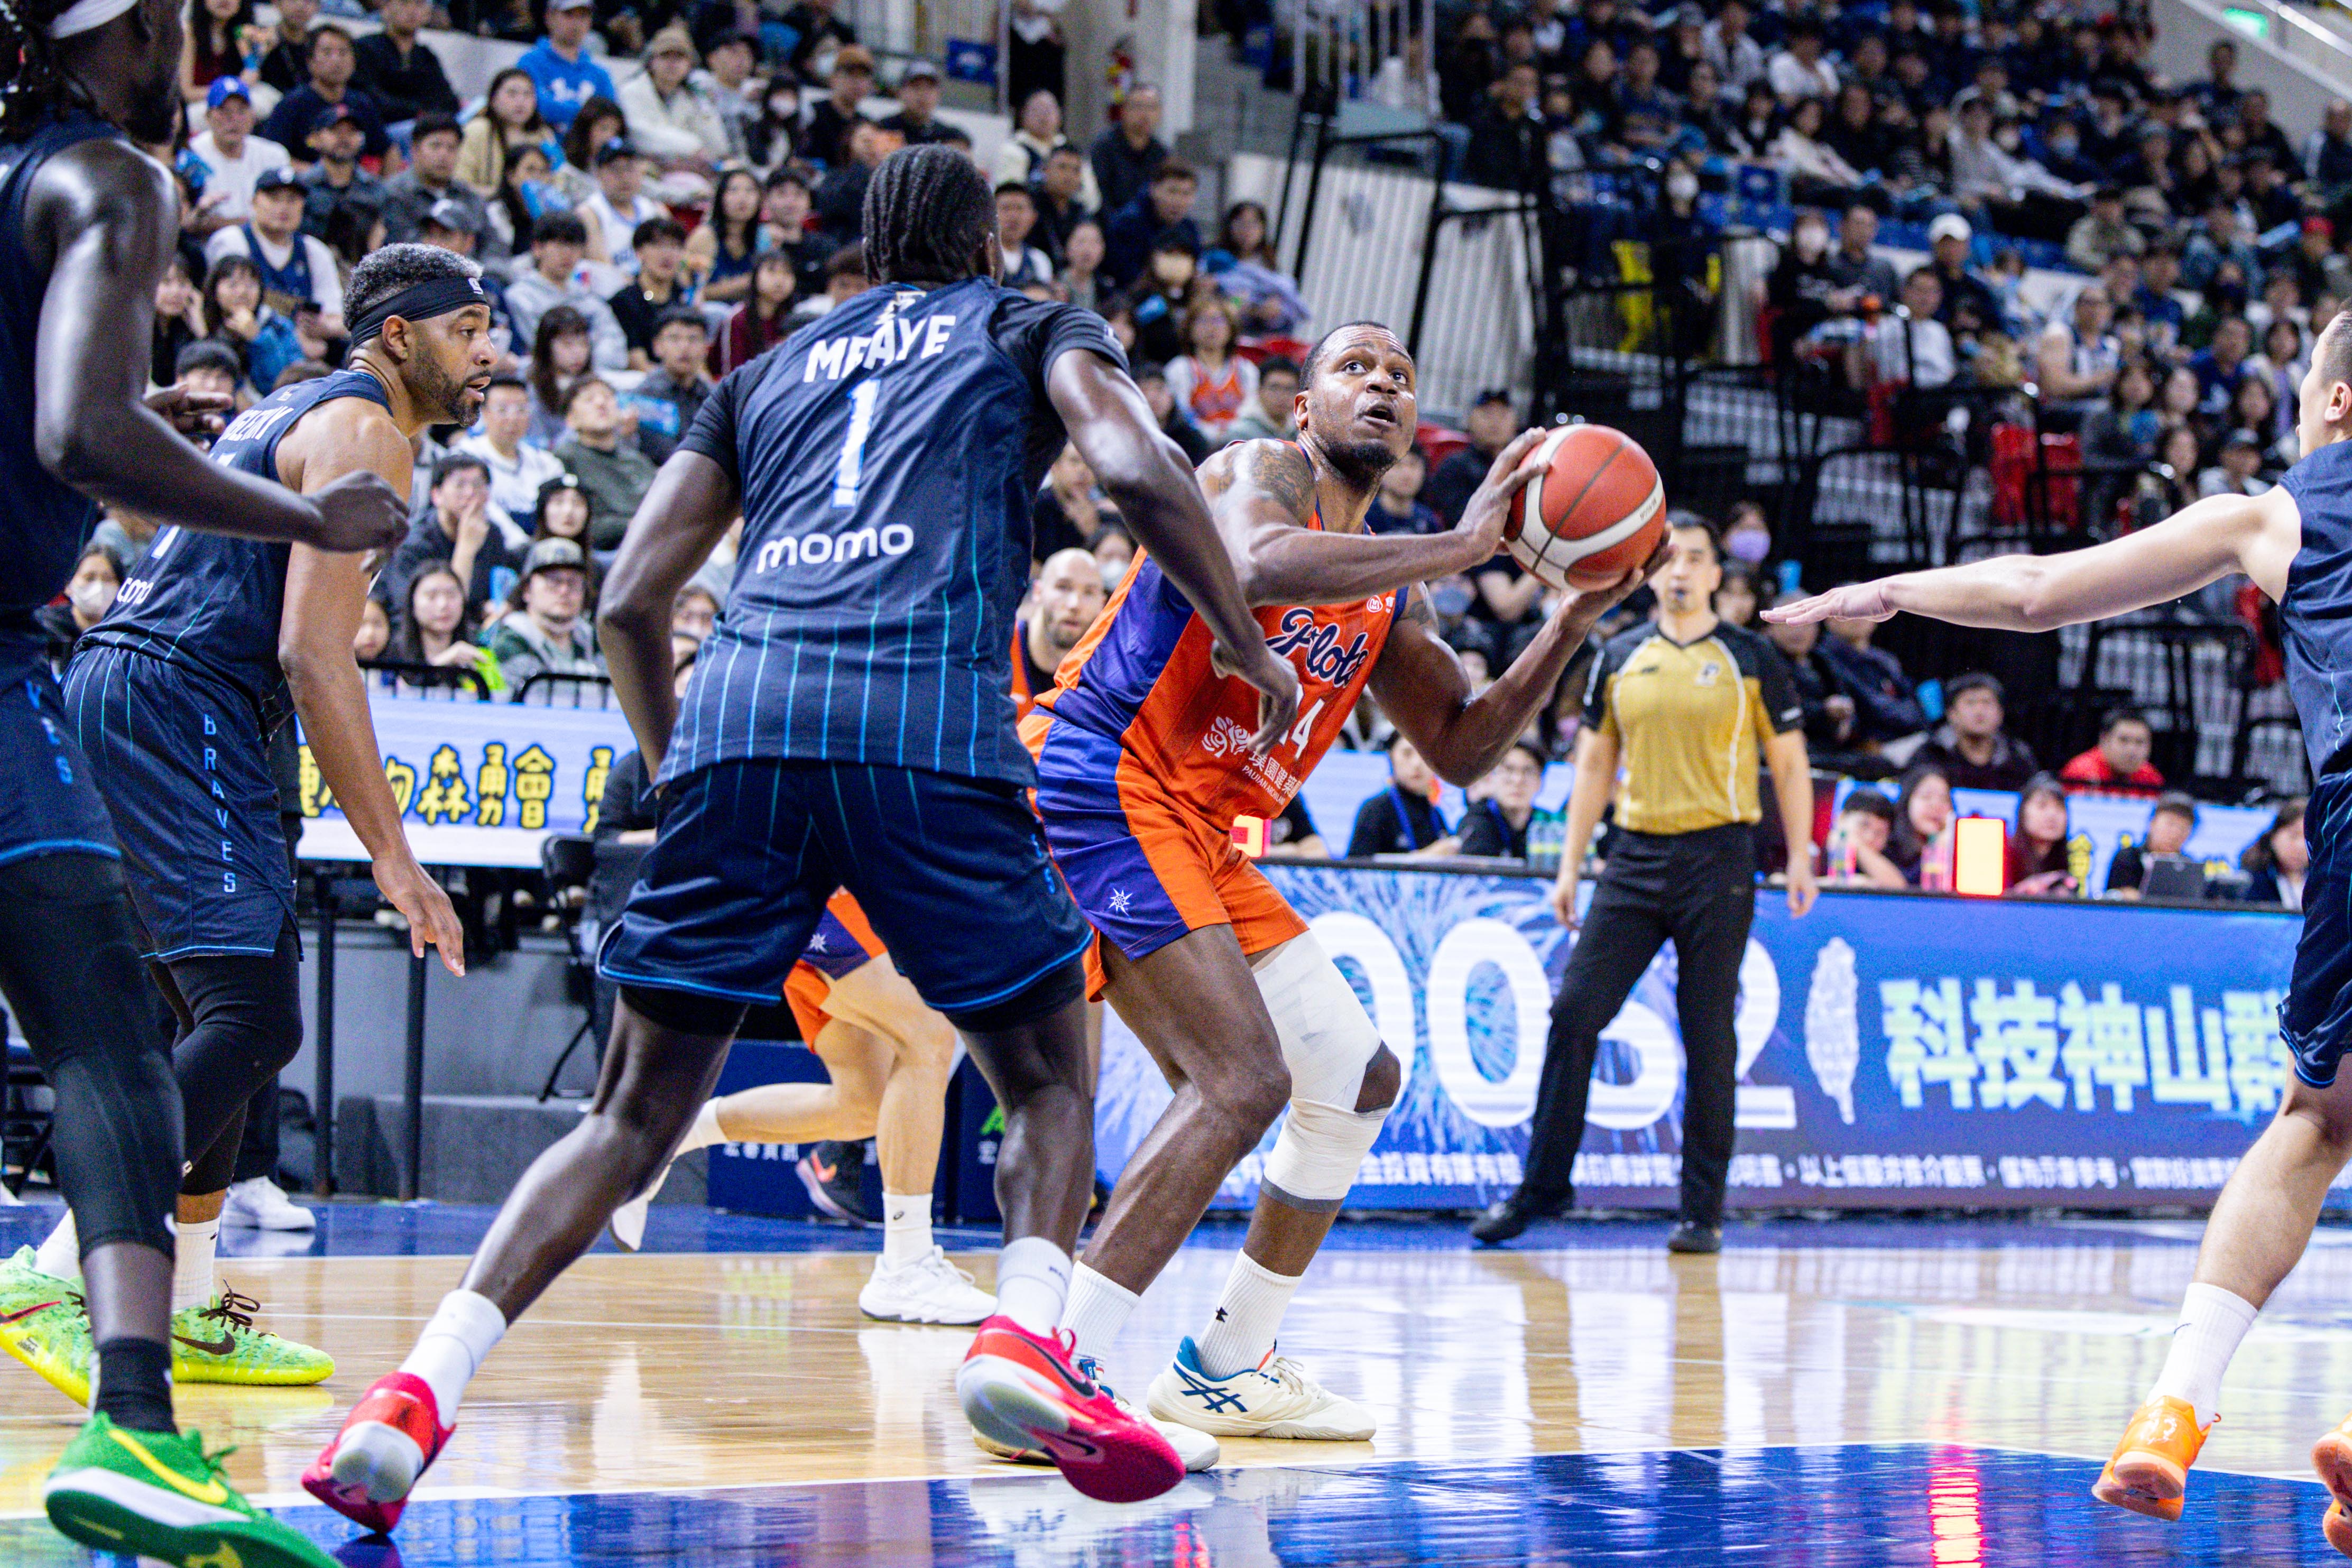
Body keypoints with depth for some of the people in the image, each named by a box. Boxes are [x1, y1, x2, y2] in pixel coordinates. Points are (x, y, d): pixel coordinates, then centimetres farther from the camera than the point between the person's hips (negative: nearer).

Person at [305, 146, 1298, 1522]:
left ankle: (418, 1393, -6)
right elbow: (1138, 469, 2)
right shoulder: (1036, 329, 23)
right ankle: (1025, 1342, -12)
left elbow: (631, 600, 24)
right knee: (1049, 1073, 14)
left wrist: (676, 765, 37)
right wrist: (1252, 651, 10)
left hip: (742, 702, 3)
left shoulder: (772, 372, 31)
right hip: (931, 712, -3)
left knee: (638, 1111, 9)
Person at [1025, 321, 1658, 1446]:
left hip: (1199, 841, 10)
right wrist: (1461, 546, -22)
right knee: (1244, 1080, -23)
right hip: (1098, 785, -10)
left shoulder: (1383, 598, 21)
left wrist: (1572, 626, 10)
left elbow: (1460, 750, 22)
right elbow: (1260, 568, -28)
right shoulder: (1260, 472, -4)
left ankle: (1222, 1368, 22)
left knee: (1359, 1081, 14)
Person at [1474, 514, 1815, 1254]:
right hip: (1634, 856, 3)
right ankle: (1542, 1186, 4)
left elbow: (1789, 764, 6)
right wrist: (1570, 867, 9)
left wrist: (1799, 859, -3)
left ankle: (1702, 1210, 5)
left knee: (1708, 1038, -1)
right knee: (1574, 1014, -4)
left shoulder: (1751, 659, 3)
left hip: (1718, 860, -3)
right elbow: (1594, 764, 14)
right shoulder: (1619, 658, 10)